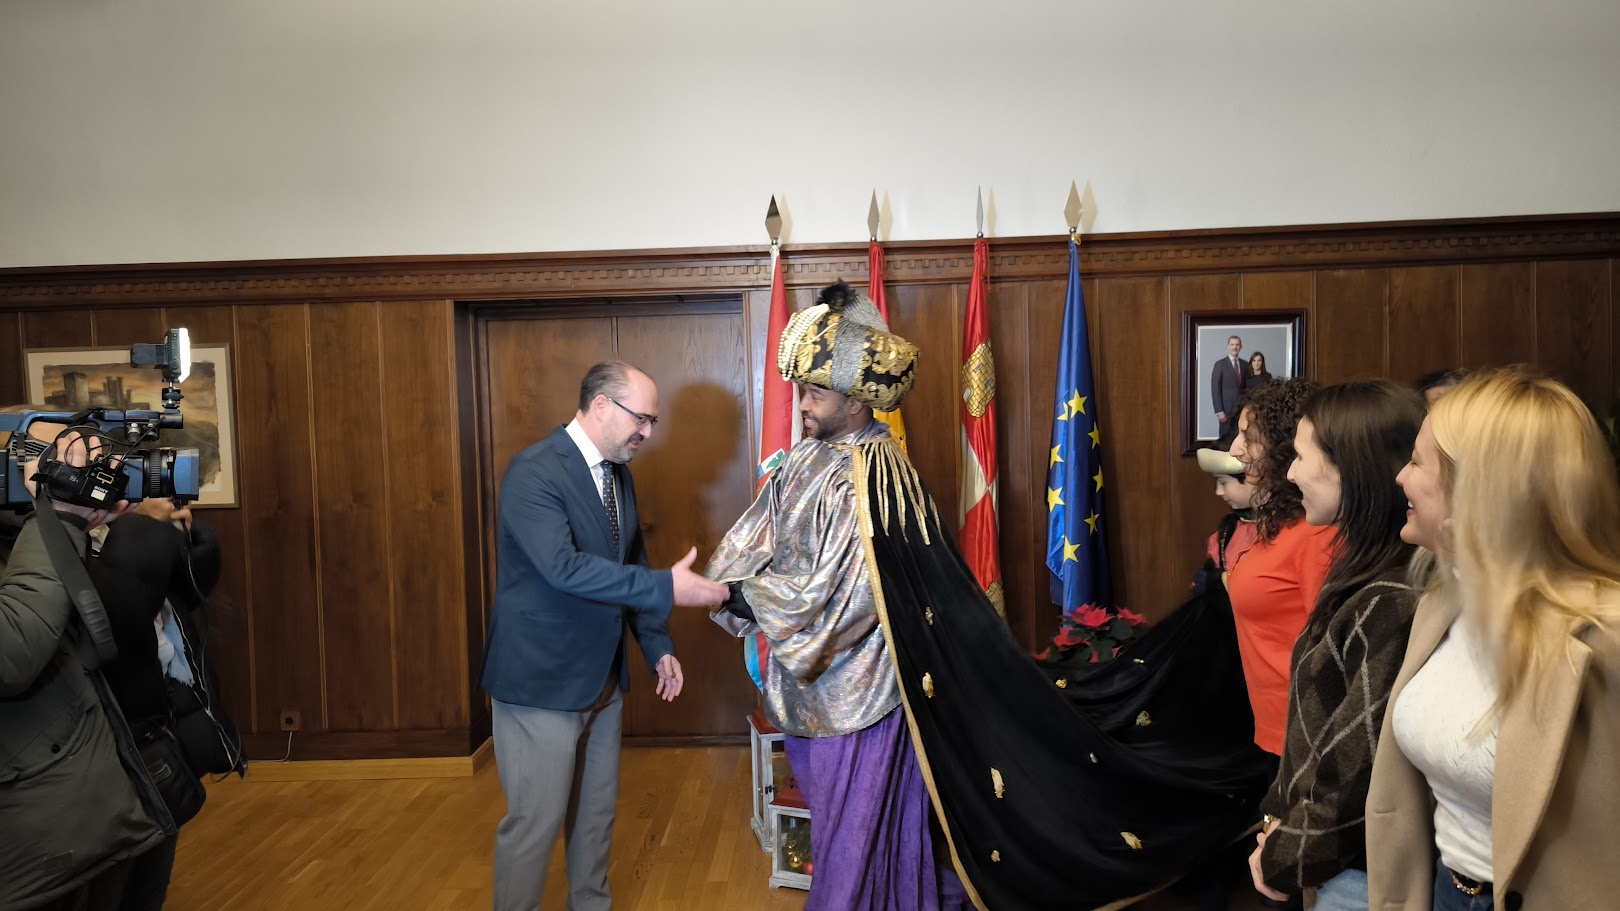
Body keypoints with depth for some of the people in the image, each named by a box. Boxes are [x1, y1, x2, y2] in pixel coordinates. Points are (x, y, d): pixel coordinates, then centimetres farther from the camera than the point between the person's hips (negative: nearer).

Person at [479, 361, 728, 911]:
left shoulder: (618, 474, 7)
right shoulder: (534, 472, -19)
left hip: (601, 677, 8)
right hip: (541, 679, -8)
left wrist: (658, 645, 8)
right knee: (535, 822, 3)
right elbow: (565, 567, -32)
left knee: (597, 812, 19)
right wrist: (667, 588, -33)